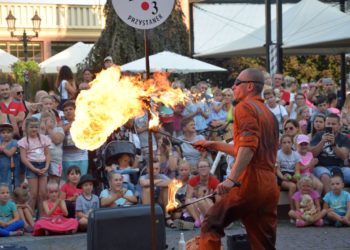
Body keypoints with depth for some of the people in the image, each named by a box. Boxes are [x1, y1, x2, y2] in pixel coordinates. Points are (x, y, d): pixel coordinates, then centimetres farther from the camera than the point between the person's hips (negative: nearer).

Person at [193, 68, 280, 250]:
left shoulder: (245, 107, -3)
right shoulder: (269, 114, 23)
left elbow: (249, 146, -19)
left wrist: (231, 179, -26)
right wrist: (214, 145, 34)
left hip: (250, 183, -8)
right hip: (270, 186, 8)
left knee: (211, 225, 4)